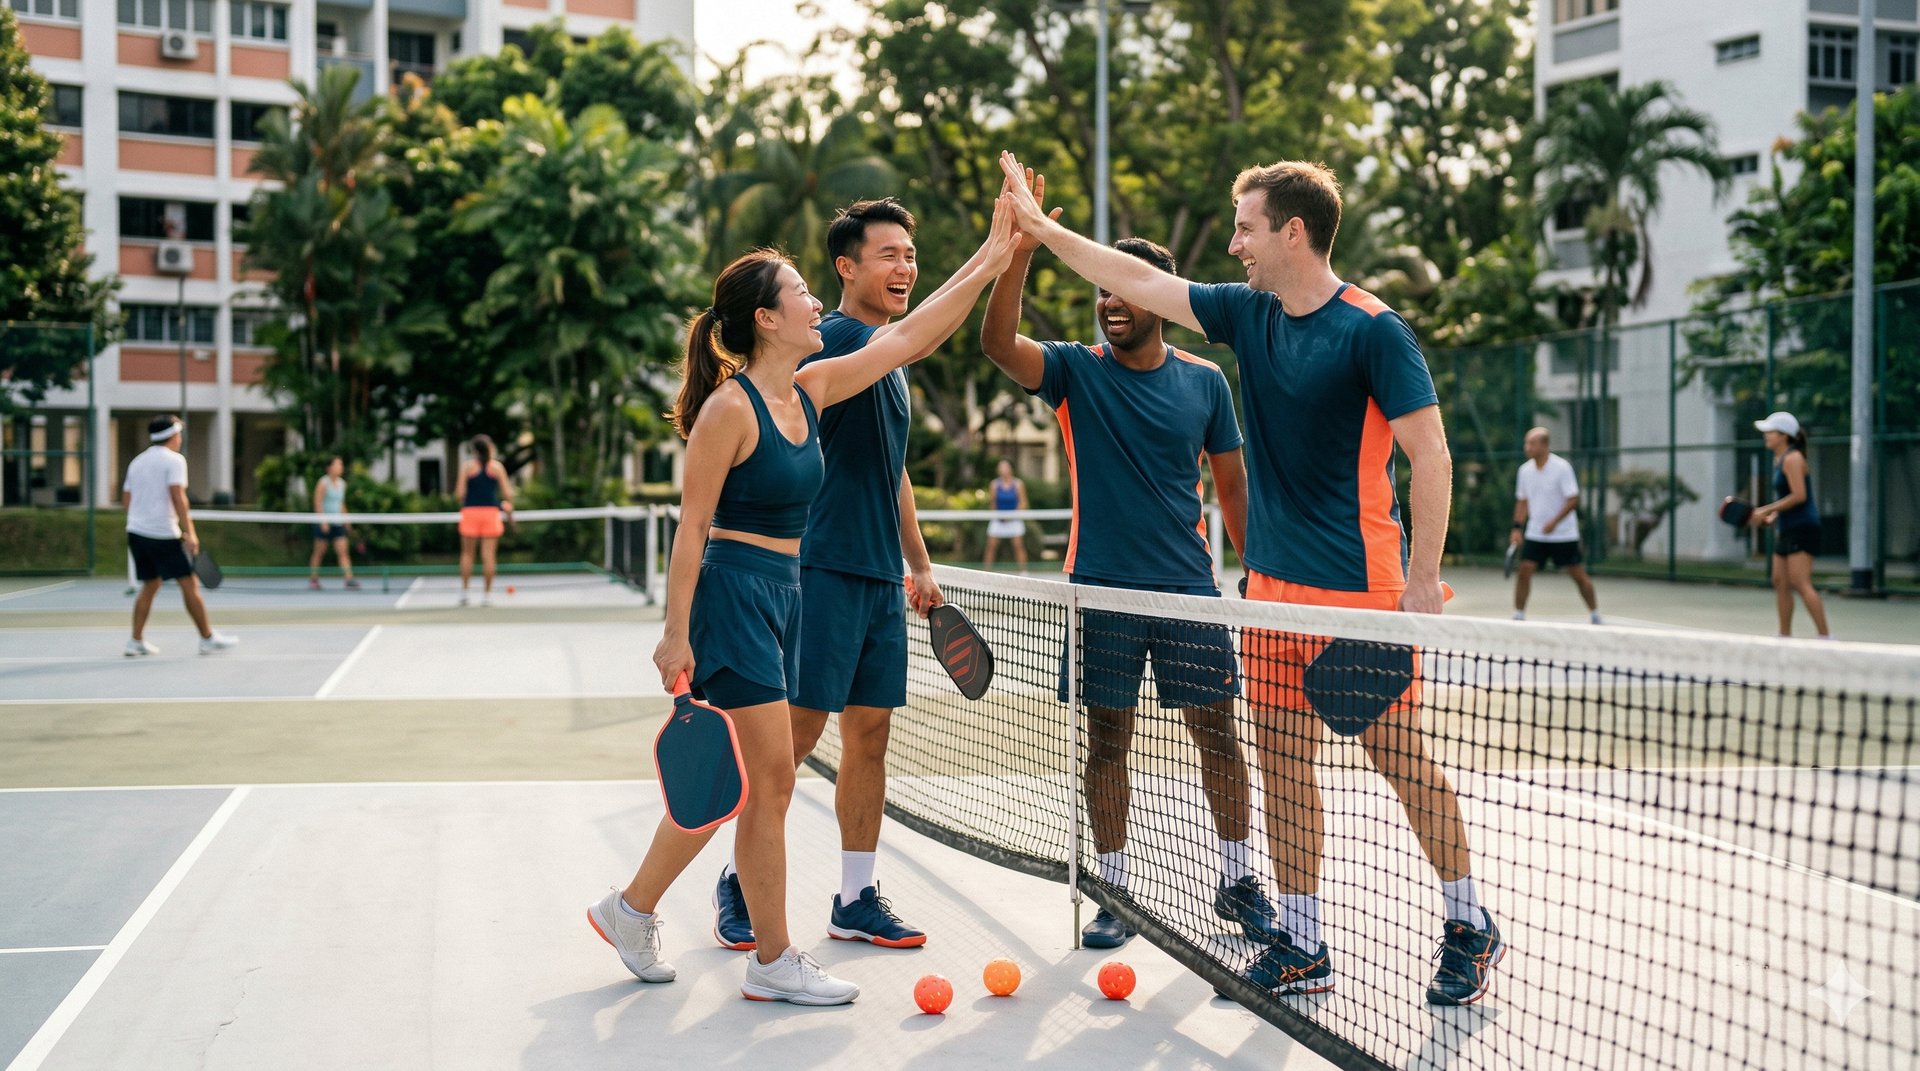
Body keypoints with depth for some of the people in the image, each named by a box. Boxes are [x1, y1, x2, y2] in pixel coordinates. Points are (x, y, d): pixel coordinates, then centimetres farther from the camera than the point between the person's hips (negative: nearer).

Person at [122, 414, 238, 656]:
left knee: (150, 585, 15)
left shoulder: (137, 462, 15)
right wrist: (190, 532, -18)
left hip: (136, 530, 8)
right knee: (189, 584, 0)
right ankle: (208, 638, 3)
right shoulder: (174, 460, -7)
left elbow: (126, 498, 17)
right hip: (164, 534, -7)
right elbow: (177, 497, -16)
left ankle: (136, 641, 10)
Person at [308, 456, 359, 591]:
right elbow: (318, 503, -12)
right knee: (319, 552, 4)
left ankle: (349, 579, -17)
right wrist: (323, 521, -19)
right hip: (324, 523, -5)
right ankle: (313, 579, 16)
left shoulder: (342, 483, 11)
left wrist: (345, 520, 16)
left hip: (338, 523, 5)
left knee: (342, 551, -7)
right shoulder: (323, 483, -8)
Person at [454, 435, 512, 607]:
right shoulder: (497, 467, 2)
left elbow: (459, 493, -4)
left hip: (470, 511, 0)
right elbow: (507, 493, -2)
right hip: (491, 512, 0)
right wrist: (509, 508, 14)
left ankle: (464, 591, 8)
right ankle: (487, 594, 1)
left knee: (467, 554, 10)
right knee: (488, 556, 0)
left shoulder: (467, 467, 0)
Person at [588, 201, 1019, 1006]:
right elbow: (691, 526, -14)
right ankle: (773, 962, 7)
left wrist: (990, 264, 10)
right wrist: (677, 633, -16)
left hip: (782, 596, 9)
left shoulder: (811, 390, 8)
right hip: (732, 596, -9)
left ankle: (632, 909, 28)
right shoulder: (730, 408, -14)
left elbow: (907, 339, 12)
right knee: (769, 781, -4)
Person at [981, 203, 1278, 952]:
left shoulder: (1204, 382, 4)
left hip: (1189, 590, 1)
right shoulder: (1077, 371, -1)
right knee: (1106, 741, 5)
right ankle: (1115, 894, 17)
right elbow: (998, 342, -19)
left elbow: (1231, 484, 11)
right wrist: (1021, 249, -32)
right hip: (1102, 588, -1)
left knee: (1219, 735, 5)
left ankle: (1238, 882, 21)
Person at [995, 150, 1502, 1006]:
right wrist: (1041, 228, 14)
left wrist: (1424, 578, -17)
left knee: (1399, 759, 1)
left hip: (1361, 589, -7)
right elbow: (1140, 283, 15)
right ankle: (1301, 946, 18)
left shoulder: (1372, 329, -11)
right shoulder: (1250, 315, 9)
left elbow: (1431, 453, -12)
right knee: (1283, 764, 8)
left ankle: (1469, 927, 18)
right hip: (1271, 585, 7)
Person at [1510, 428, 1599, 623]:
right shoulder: (1525, 470, 3)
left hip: (1564, 535, -4)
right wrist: (1517, 528, 3)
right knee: (1524, 571, -8)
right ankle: (1518, 615, 0)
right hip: (1535, 534, 4)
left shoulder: (1562, 467, -13)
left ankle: (1594, 615, 15)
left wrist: (1554, 522, -23)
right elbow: (1522, 501, 12)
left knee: (1579, 575, 1)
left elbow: (1573, 499, -15)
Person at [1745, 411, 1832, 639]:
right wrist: (1772, 517, 11)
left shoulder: (1792, 458, -13)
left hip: (1802, 528, -10)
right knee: (1780, 583, 8)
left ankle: (1825, 635, -14)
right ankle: (1785, 635, 13)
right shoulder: (1779, 460, 16)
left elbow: (1799, 495, -21)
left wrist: (1766, 510, -18)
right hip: (1786, 529, 10)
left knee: (1800, 584, -14)